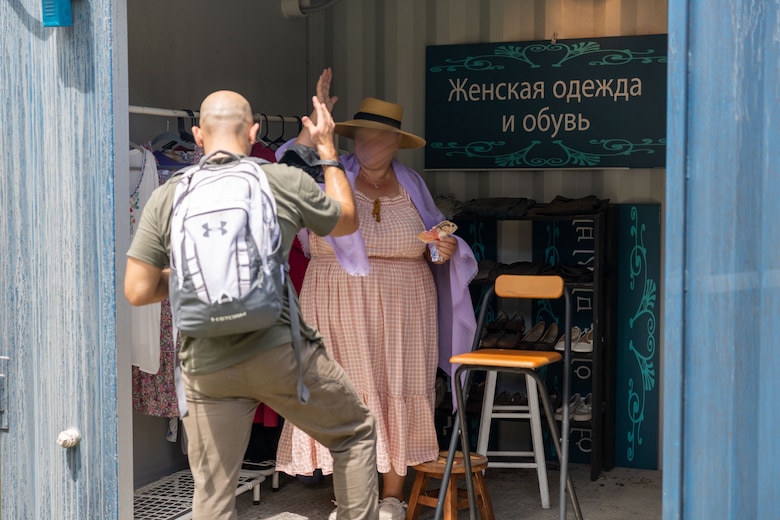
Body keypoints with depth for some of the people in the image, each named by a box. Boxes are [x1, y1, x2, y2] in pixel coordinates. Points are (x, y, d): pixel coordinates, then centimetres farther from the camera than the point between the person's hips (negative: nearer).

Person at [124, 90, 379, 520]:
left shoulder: (166, 198, 1)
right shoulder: (286, 182, -1)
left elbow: (137, 291, 0)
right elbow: (347, 222, 18)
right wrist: (328, 151, 28)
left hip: (206, 367, 2)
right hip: (281, 353, -2)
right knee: (355, 433, 21)